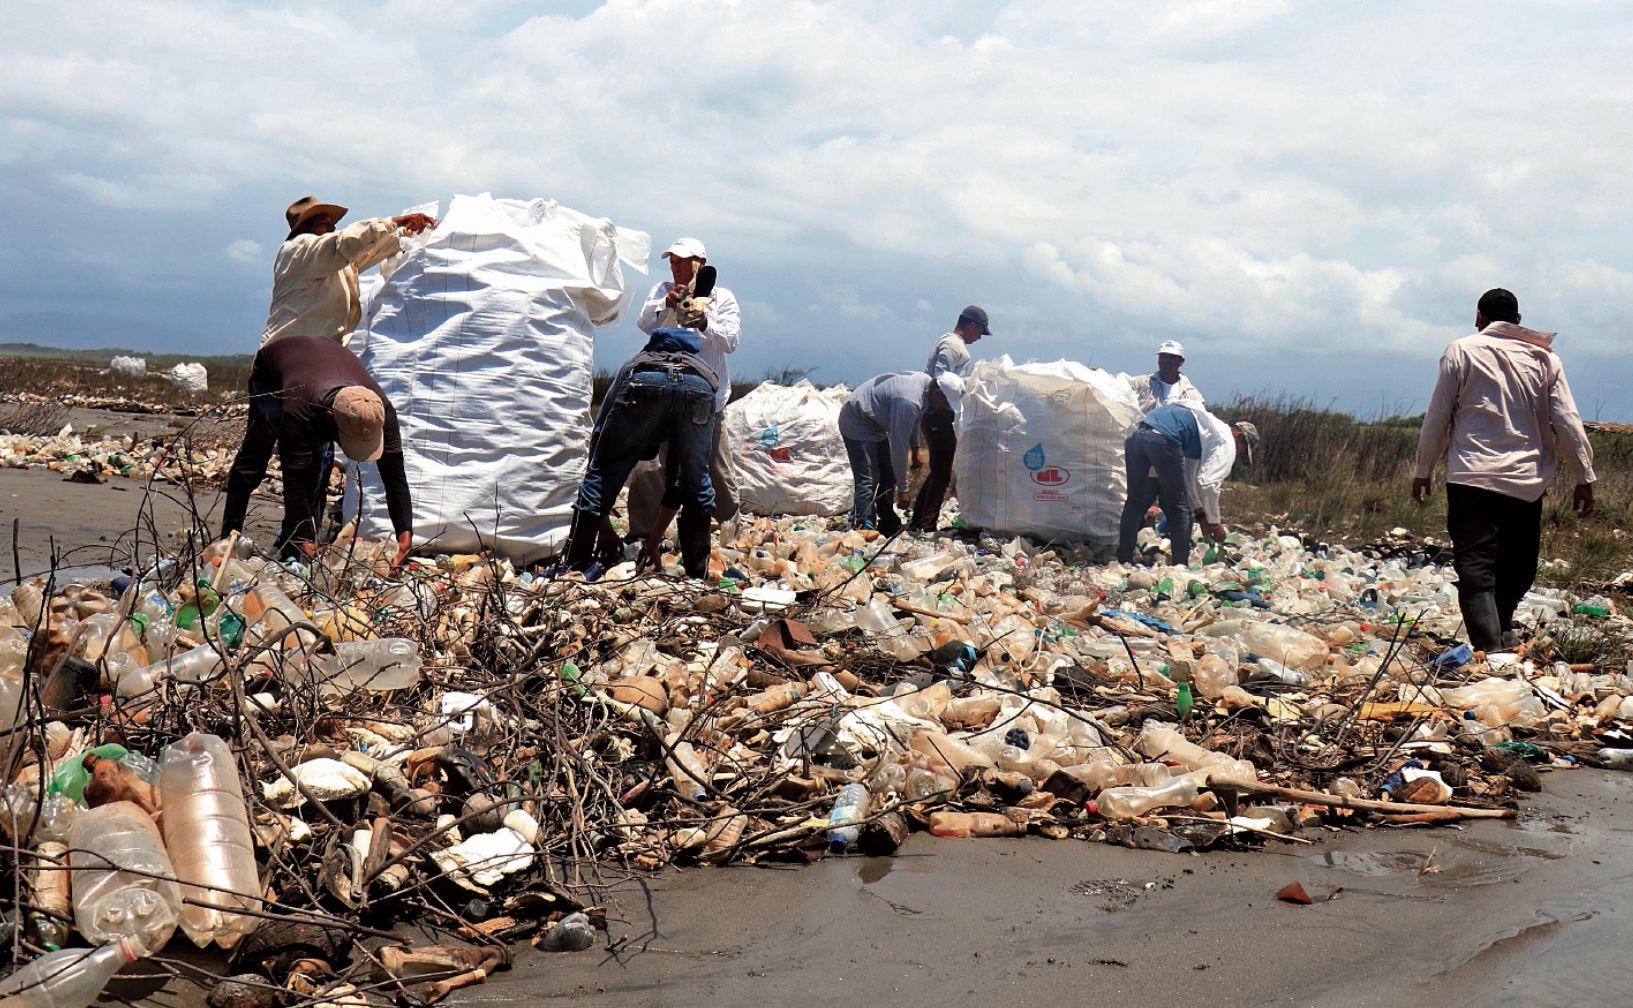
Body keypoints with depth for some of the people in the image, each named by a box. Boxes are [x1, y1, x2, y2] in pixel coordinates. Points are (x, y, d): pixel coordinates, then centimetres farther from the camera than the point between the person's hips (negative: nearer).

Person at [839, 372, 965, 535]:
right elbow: (899, 446, -30)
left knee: (887, 476, 12)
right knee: (868, 480, -18)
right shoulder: (909, 402, -35)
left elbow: (913, 420, 15)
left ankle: (888, 525, 19)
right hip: (857, 422, -10)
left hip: (875, 423, 11)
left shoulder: (925, 381, -6)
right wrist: (902, 489, -23)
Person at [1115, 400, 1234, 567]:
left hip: (1135, 434, 7)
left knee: (1135, 501, 17)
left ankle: (1124, 561, 19)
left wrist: (1200, 514, 37)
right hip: (1163, 439, -7)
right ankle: (1180, 567, 11)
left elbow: (1188, 476, 39)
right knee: (1179, 506, 9)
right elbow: (1208, 483, 4)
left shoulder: (1207, 426, 38)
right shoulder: (1226, 441, 14)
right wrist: (1214, 523, 15)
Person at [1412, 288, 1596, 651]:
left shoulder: (1461, 351, 2)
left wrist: (1423, 471, 11)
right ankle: (1503, 638, 20)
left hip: (1472, 478, -3)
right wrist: (1585, 477, 10)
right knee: (1516, 570, 17)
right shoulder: (1544, 357, 8)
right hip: (1528, 482, 3)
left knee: (1475, 569, -7)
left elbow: (1437, 417, 2)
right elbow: (1567, 422, 4)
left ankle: (1490, 650, -19)